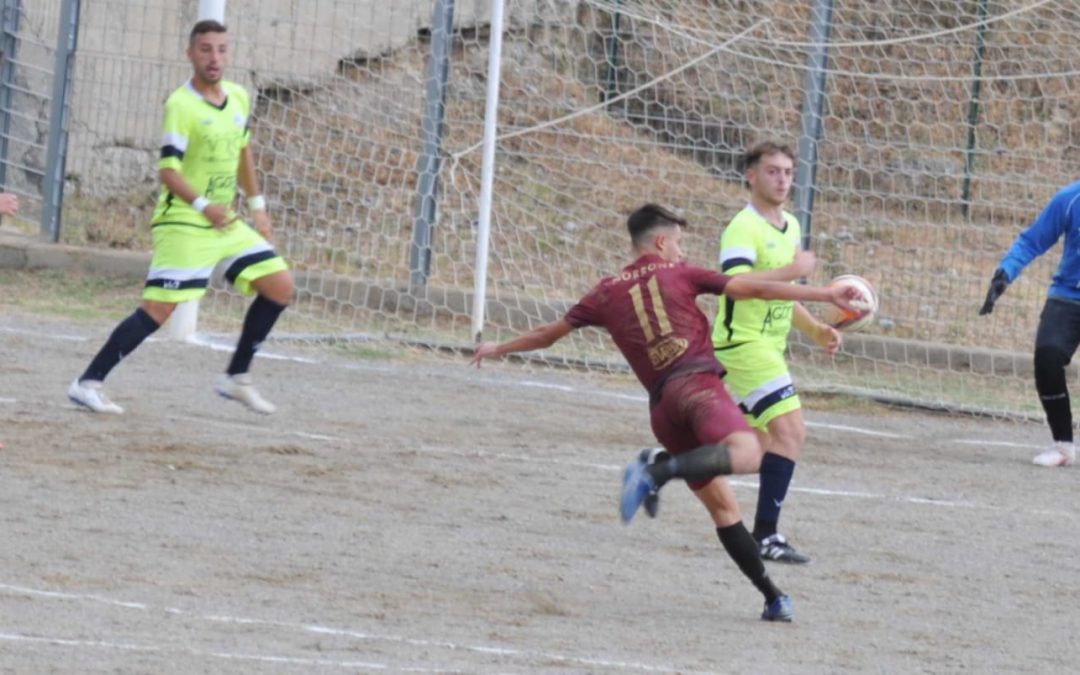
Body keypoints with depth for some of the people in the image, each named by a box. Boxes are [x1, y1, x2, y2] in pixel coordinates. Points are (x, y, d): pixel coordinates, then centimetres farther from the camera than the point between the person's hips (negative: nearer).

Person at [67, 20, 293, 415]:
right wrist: (203, 205, -35)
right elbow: (168, 170, -21)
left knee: (280, 286, 4)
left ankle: (236, 378, 14)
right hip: (183, 225, -8)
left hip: (226, 223, 8)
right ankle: (88, 383, -9)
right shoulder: (181, 106, -16)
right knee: (158, 309, -14)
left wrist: (256, 205, 21)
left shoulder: (239, 98, 7)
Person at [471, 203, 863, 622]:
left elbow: (549, 333, 30)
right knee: (747, 453, -32)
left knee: (722, 504, 11)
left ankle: (771, 596, 7)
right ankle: (658, 471, -49)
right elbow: (751, 288, 9)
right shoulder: (678, 274, 14)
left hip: (662, 405, 5)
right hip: (697, 381, -5)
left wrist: (499, 349, 48)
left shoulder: (607, 293, 22)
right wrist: (824, 294, 14)